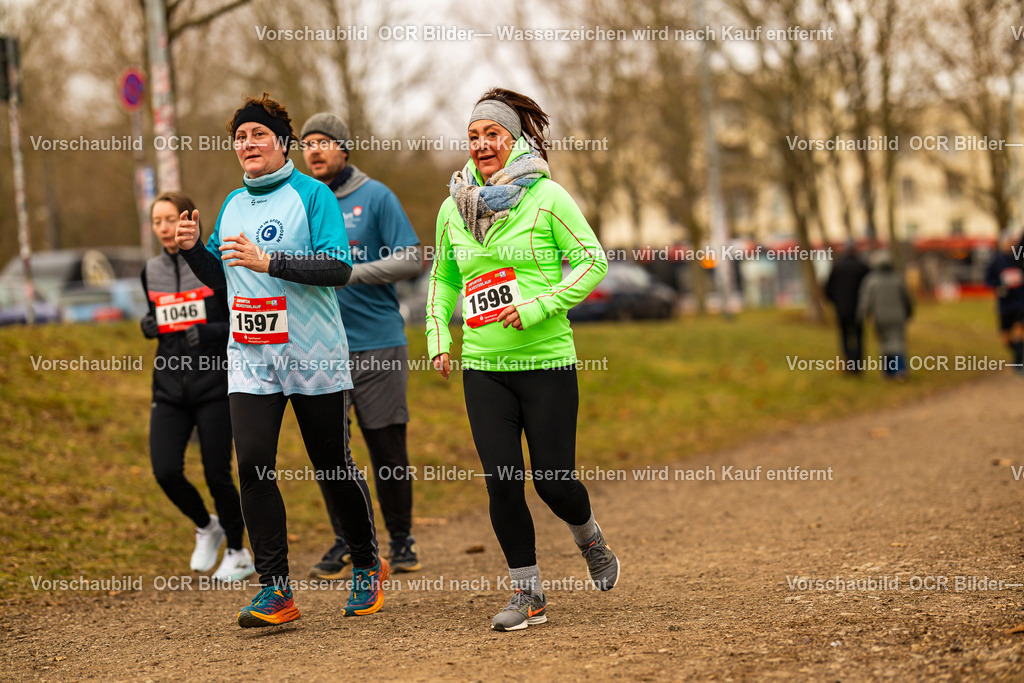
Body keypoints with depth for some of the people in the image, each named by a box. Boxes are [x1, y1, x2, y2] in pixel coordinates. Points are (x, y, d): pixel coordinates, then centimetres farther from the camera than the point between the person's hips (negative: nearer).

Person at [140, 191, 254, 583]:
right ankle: (206, 527, 21)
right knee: (166, 472, -9)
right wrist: (149, 328, 3)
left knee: (217, 474, -4)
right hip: (170, 388, 4)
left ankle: (237, 554, 17)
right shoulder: (151, 272, 10)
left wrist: (209, 333, -20)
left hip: (214, 385, -4)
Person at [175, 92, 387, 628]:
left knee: (334, 465, 6)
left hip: (315, 358, -4)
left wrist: (268, 261, -25)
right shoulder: (232, 206, 13)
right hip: (250, 359, 5)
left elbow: (339, 267, -17)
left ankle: (368, 566, 28)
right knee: (253, 463, -9)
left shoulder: (312, 195, -6)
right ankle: (275, 590, -6)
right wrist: (194, 249, 2)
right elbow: (221, 278, 21)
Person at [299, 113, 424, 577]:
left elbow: (411, 260, -6)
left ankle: (401, 540, 15)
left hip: (378, 343, -3)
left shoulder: (375, 197, -1)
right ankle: (345, 540, 18)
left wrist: (350, 272, -15)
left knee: (388, 447, 2)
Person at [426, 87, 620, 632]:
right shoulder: (454, 208, 8)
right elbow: (443, 277, 22)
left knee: (554, 482, -2)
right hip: (483, 367, 3)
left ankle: (591, 542, 32)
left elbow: (593, 261, -7)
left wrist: (537, 307, -16)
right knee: (502, 484, -3)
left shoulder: (547, 196, -5)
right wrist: (438, 336, 9)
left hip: (546, 361, -3)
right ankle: (528, 595, 10)